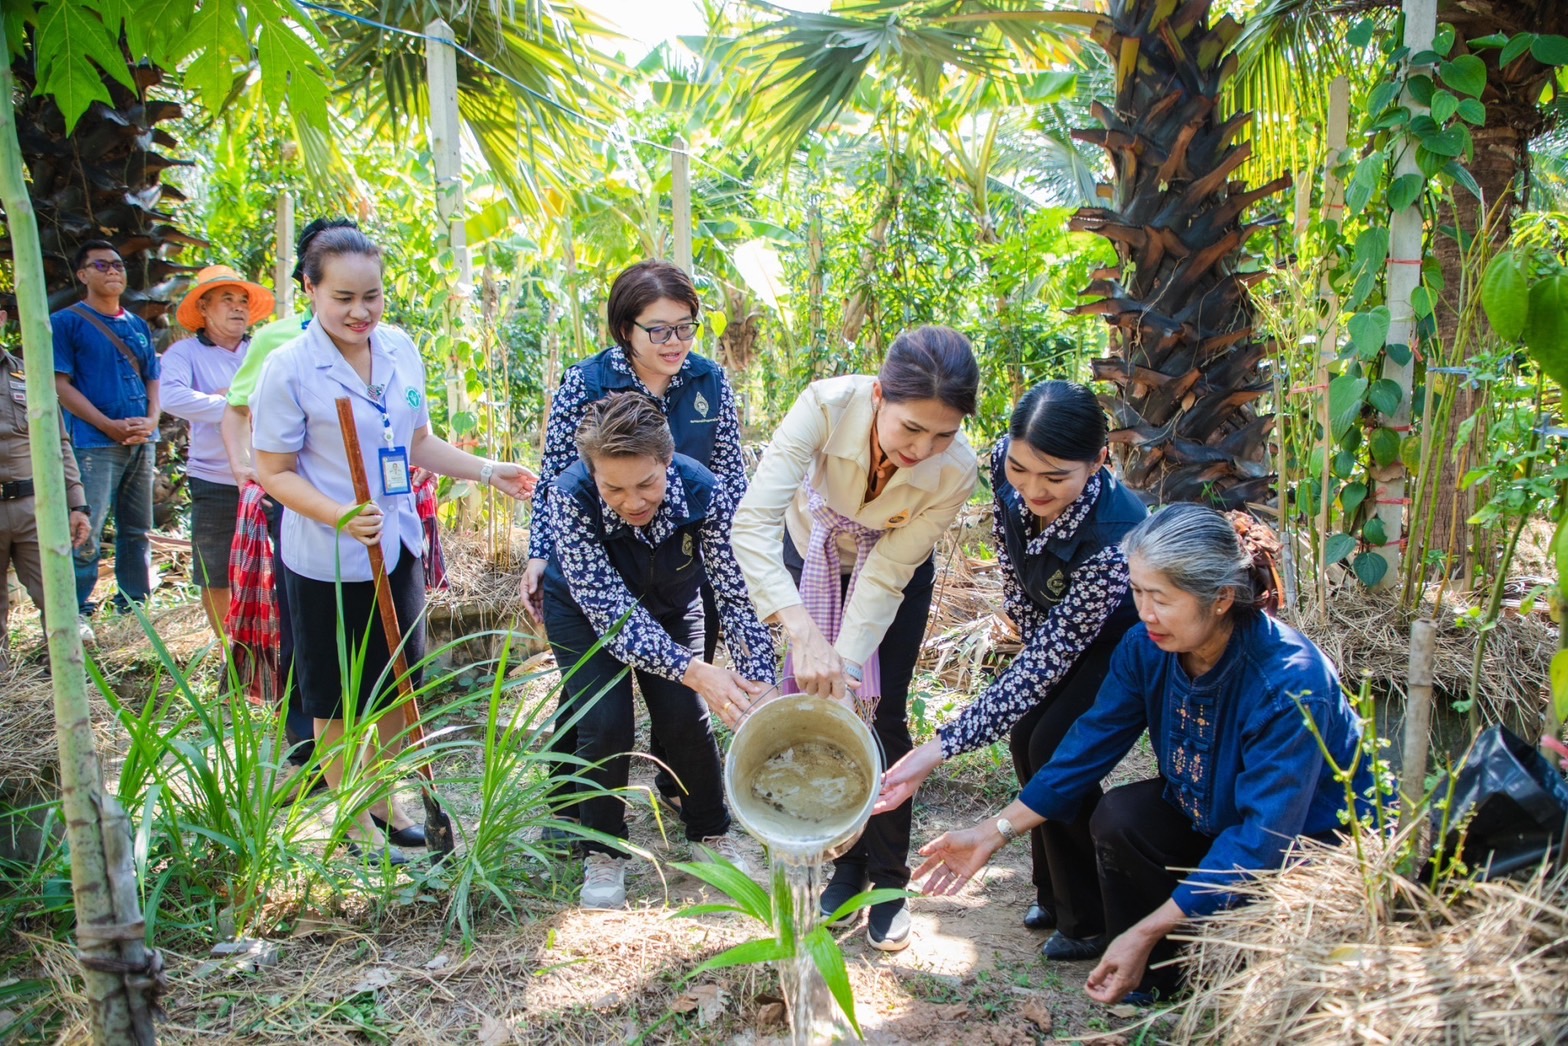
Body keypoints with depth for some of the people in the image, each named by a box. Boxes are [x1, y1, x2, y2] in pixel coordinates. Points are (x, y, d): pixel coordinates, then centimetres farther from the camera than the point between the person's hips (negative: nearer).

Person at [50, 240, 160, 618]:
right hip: (94, 444, -6)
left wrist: (151, 421, -3)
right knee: (86, 536, -9)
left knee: (137, 531, 11)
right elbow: (60, 385, -7)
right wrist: (110, 426, -15)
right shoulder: (67, 322, 0)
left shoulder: (138, 325, 16)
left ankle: (134, 608, 21)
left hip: (142, 443, 6)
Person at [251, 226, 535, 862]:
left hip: (397, 548, 6)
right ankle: (355, 824, 28)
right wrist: (341, 517, -27)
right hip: (327, 563, -5)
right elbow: (276, 473, -12)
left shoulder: (400, 350, 0)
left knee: (396, 686, 18)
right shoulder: (290, 369, -16)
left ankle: (384, 803, 38)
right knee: (339, 701, 10)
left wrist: (486, 472, 2)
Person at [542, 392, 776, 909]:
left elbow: (739, 595, -30)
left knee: (687, 719, -7)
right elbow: (611, 613, -39)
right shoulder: (571, 498, -38)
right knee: (606, 724, -16)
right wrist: (696, 671, -51)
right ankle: (603, 851, 7)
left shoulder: (706, 494, -34)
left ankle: (712, 831, 19)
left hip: (670, 607, 2)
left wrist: (761, 688, -43)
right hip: (585, 611, -1)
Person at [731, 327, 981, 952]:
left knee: (880, 718, -5)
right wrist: (803, 633, -54)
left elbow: (885, 578, -26)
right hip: (813, 557, 1)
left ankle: (888, 882, 12)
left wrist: (847, 665, -36)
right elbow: (752, 523, -45)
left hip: (895, 571, 0)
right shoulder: (827, 406, -39)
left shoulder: (956, 470, -34)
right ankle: (848, 865, 19)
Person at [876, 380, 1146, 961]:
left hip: (1128, 638, -6)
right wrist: (1038, 643, -1)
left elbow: (1043, 669, -39)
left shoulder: (1115, 538, -44)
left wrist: (939, 750, -43)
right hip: (1058, 624, 6)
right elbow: (1010, 551, -4)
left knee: (1056, 752, -15)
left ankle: (1092, 923, 5)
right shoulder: (1005, 463, -27)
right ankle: (1055, 895, 24)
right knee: (1027, 738, 3)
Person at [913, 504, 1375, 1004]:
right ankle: (1150, 983, -1)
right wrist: (995, 831, -14)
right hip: (1213, 812, 5)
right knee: (1119, 817, -21)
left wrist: (1146, 934, -38)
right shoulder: (1147, 646, -16)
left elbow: (1265, 836, -36)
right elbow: (1091, 745, -7)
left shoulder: (1291, 683, -34)